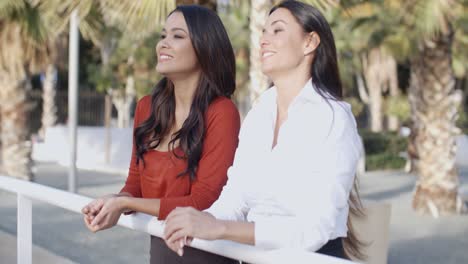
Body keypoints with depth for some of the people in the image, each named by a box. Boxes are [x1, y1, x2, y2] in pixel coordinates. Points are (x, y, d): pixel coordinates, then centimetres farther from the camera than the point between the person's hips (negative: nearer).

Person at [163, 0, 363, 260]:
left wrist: (219, 228, -27)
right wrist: (202, 220, -18)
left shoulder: (333, 118, -13)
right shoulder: (256, 116, 6)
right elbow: (235, 198, 2)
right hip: (255, 254, 5)